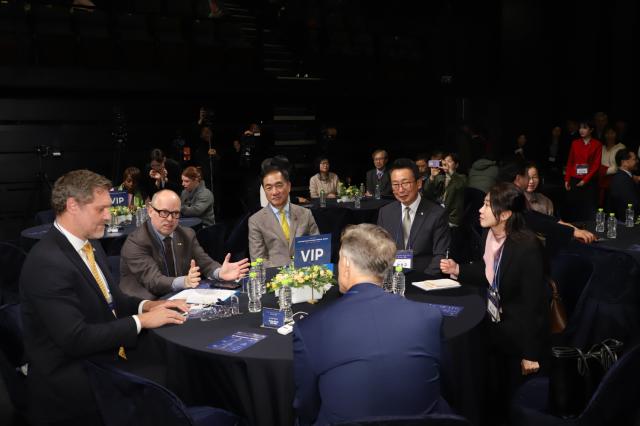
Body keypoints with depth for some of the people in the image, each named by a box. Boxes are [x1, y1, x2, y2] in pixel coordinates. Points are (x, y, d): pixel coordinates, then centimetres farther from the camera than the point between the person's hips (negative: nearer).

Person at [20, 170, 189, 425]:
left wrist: (146, 306, -3)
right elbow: (75, 338, -24)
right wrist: (142, 321, -17)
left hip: (107, 356, 8)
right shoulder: (46, 263, -21)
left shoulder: (90, 244, 7)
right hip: (71, 379, -8)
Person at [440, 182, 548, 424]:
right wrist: (458, 270, -3)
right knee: (493, 395, 21)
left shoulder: (527, 247, -27)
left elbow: (533, 302, -23)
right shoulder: (491, 235, -4)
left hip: (520, 334, -7)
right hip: (494, 327, 7)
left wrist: (531, 354, -19)